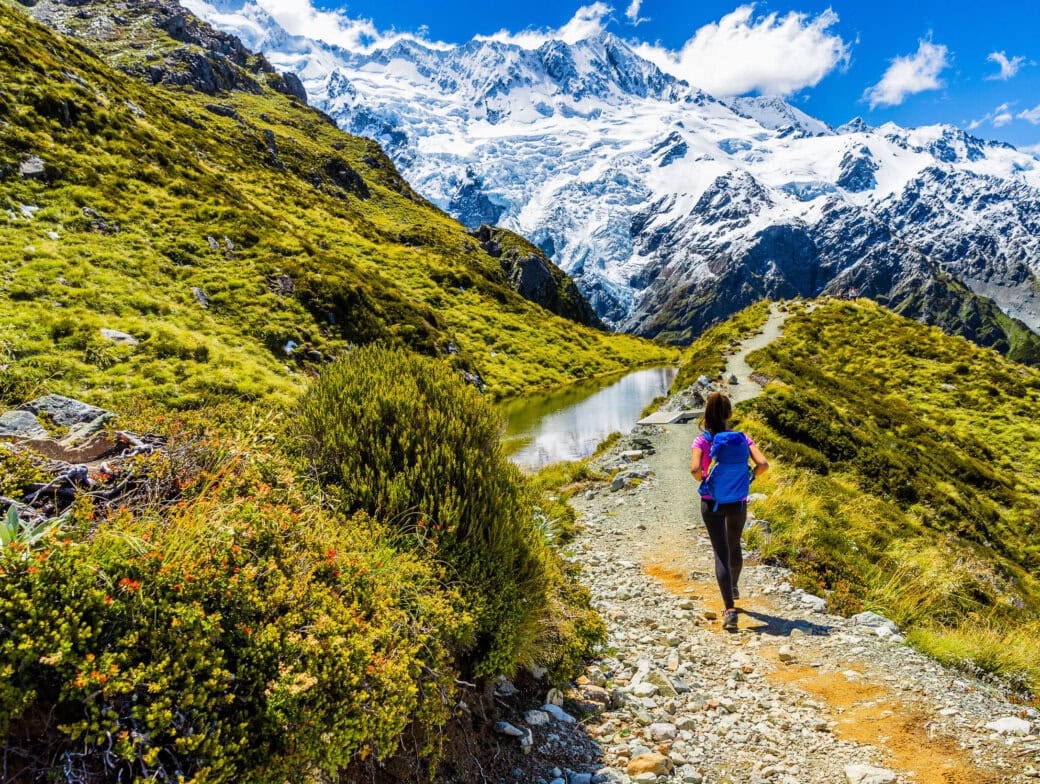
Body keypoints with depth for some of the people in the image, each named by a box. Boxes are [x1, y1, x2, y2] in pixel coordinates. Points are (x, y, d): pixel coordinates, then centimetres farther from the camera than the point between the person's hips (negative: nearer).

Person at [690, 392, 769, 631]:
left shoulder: (702, 440, -10)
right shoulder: (742, 438, -5)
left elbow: (695, 469, -25)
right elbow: (763, 464, -16)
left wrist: (703, 481, -4)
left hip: (712, 503, -2)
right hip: (738, 502, 2)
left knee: (721, 553, 1)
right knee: (734, 546, 26)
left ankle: (729, 609, -11)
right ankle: (733, 588, 51)